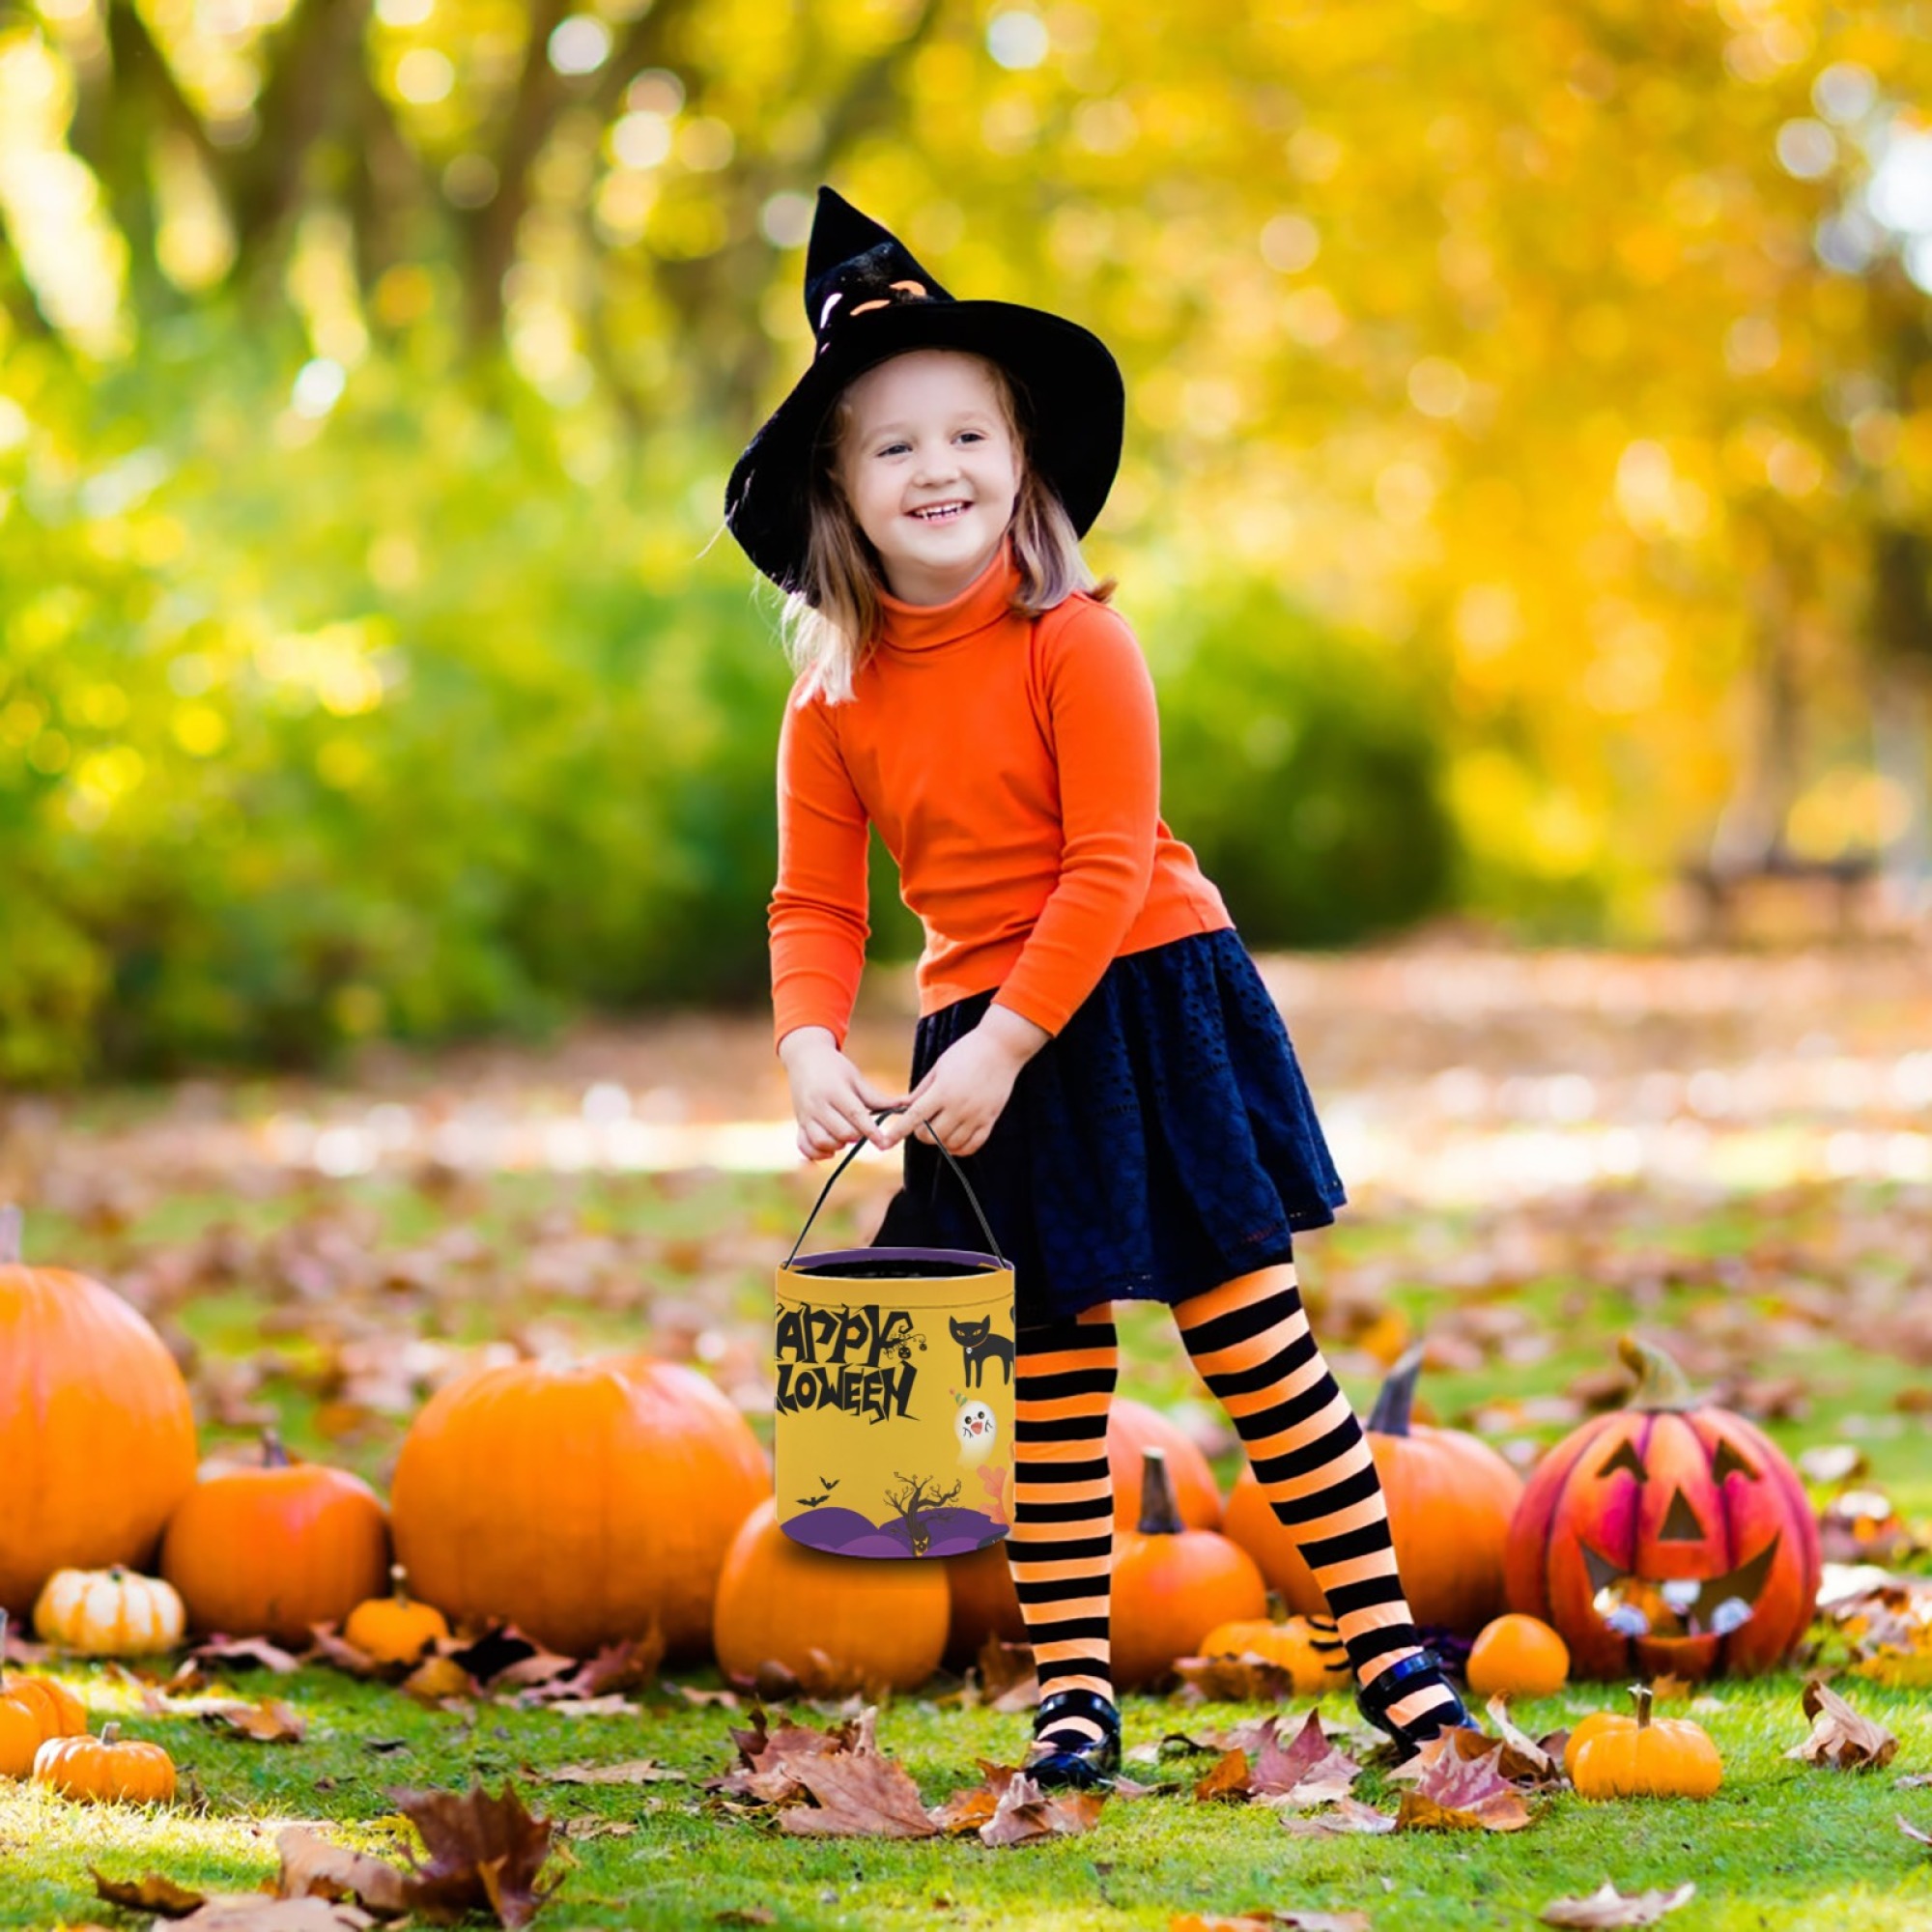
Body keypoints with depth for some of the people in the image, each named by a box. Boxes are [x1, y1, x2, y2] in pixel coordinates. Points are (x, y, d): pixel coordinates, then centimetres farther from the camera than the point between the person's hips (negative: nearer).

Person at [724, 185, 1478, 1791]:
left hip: (1141, 1011, -4)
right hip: (983, 1045, 4)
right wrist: (814, 1052, -15)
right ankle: (1072, 1688, 14)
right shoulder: (834, 701, 1)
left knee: (1254, 1337, -2)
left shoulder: (1077, 644, -12)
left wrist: (1003, 1047, -20)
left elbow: (1107, 865, -15)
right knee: (1048, 1381, 7)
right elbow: (818, 904, 3)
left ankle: (1381, 1630, 6)